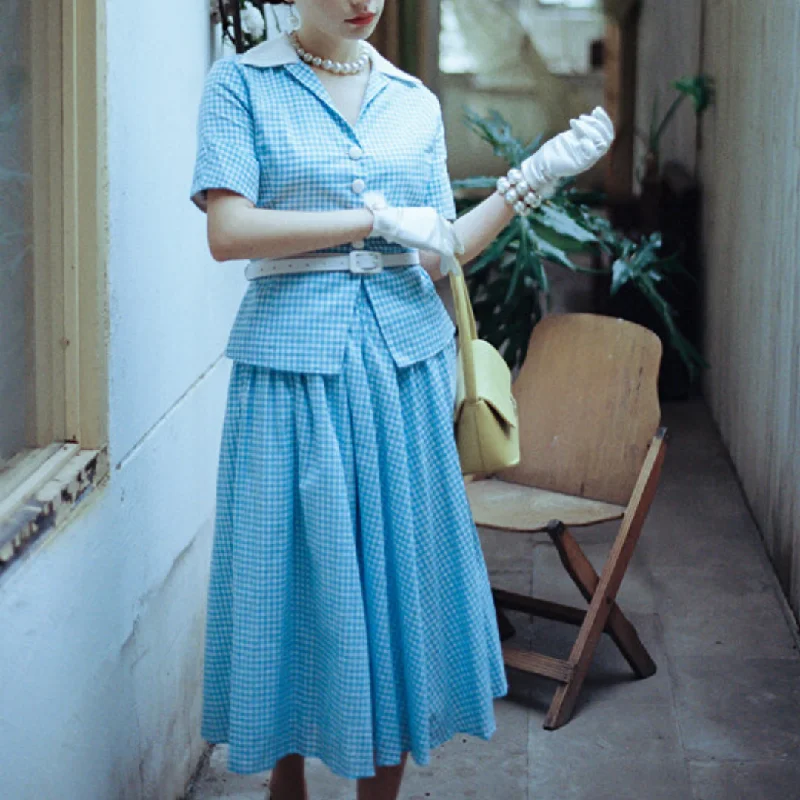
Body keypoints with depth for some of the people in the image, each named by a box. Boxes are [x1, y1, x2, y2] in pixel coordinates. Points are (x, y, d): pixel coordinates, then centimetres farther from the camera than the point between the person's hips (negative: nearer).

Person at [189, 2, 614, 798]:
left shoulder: (416, 102, 11)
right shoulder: (241, 83, 0)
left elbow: (437, 258, 10)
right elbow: (228, 230, -12)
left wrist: (534, 178, 1)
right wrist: (377, 219, -11)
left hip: (404, 359, 3)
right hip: (292, 366, -3)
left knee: (398, 573, 6)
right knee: (294, 575, 5)